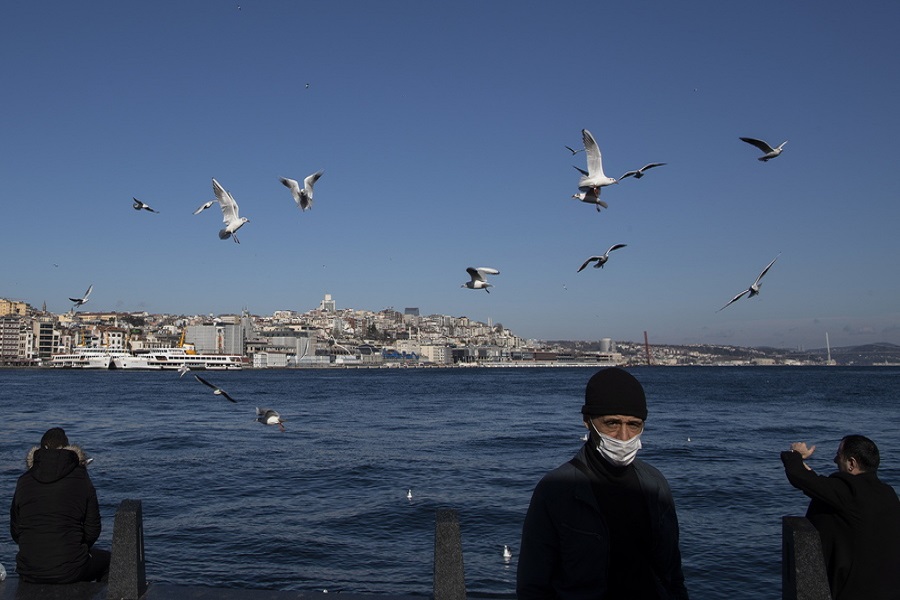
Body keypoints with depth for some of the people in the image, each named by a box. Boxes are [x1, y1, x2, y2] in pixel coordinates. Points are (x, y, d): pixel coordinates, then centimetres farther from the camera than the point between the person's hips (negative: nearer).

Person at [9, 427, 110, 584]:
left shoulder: (24, 481, 2)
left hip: (28, 572, 4)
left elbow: (15, 532, 8)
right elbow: (93, 531, -3)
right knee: (106, 559, 27)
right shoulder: (81, 481, -5)